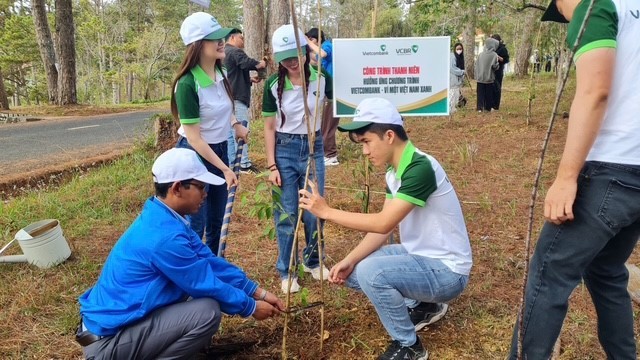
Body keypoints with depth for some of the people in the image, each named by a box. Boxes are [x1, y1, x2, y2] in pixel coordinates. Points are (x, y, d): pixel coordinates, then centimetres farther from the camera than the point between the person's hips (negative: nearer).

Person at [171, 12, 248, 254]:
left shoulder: (220, 72, -2)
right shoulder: (188, 84, -24)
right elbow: (194, 138, -22)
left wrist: (235, 124, 7)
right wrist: (225, 169, -19)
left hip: (219, 150, 8)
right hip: (195, 155, -8)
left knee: (216, 222, 18)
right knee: (195, 225, 2)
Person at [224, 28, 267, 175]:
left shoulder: (224, 53, 23)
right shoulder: (235, 52, -10)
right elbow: (248, 63, -27)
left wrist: (250, 79, 17)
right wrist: (261, 64, -7)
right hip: (236, 98, -10)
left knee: (231, 132, 11)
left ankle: (231, 163, 15)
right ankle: (244, 164, -7)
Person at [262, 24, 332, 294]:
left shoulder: (322, 79, -7)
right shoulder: (273, 85, -8)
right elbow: (269, 127, -4)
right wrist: (271, 166, -7)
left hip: (313, 148, 1)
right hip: (284, 150, -1)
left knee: (315, 211, 10)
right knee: (286, 215, 6)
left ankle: (312, 261, 34)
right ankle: (286, 272, 22)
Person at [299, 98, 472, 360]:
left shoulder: (421, 168, -27)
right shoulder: (394, 171, 2)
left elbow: (384, 224, -31)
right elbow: (384, 227, 3)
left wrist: (326, 211, -25)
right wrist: (349, 260, -8)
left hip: (446, 270, -9)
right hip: (419, 255, 9)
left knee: (371, 272, -29)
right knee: (352, 271, 4)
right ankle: (422, 305, 18)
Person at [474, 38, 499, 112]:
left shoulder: (480, 54, 2)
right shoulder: (494, 55, -10)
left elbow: (476, 64, 7)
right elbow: (495, 66, -12)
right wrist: (498, 63, 8)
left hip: (480, 77, 3)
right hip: (489, 78, -3)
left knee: (480, 93, 7)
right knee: (489, 93, 9)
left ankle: (480, 107, 3)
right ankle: (488, 107, 15)